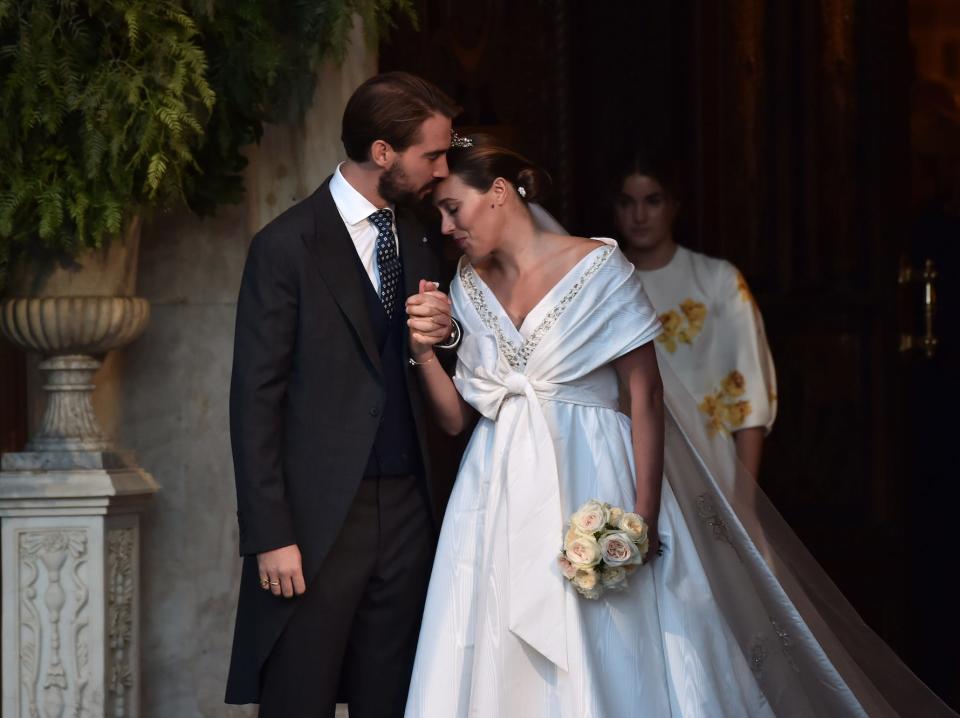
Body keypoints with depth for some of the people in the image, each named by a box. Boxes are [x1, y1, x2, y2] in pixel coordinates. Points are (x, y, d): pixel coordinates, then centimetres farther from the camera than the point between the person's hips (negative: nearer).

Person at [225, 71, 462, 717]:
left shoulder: (418, 239, 12)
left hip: (406, 514, 6)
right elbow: (255, 402, -9)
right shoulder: (286, 246, -7)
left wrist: (445, 334, -2)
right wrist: (270, 537, -13)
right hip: (317, 517, -6)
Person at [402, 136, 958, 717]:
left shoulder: (597, 267, -6)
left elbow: (647, 394, -8)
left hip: (589, 493, -4)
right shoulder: (469, 287, 9)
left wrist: (643, 518, -14)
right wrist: (424, 352, -8)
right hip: (502, 506, 4)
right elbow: (457, 417, 10)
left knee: (614, 666, -2)